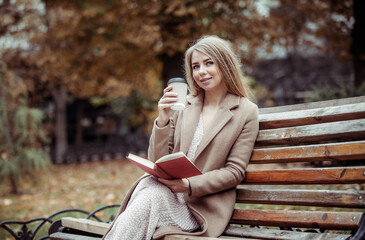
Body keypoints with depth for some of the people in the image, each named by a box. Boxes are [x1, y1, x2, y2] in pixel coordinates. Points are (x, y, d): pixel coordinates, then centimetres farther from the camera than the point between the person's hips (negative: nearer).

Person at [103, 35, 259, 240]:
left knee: (150, 198, -33)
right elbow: (158, 162, 9)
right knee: (148, 189, -34)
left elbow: (235, 172, -1)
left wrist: (189, 185, -14)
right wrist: (163, 121, -7)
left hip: (203, 206, -3)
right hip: (165, 191, 3)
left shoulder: (246, 112, 4)